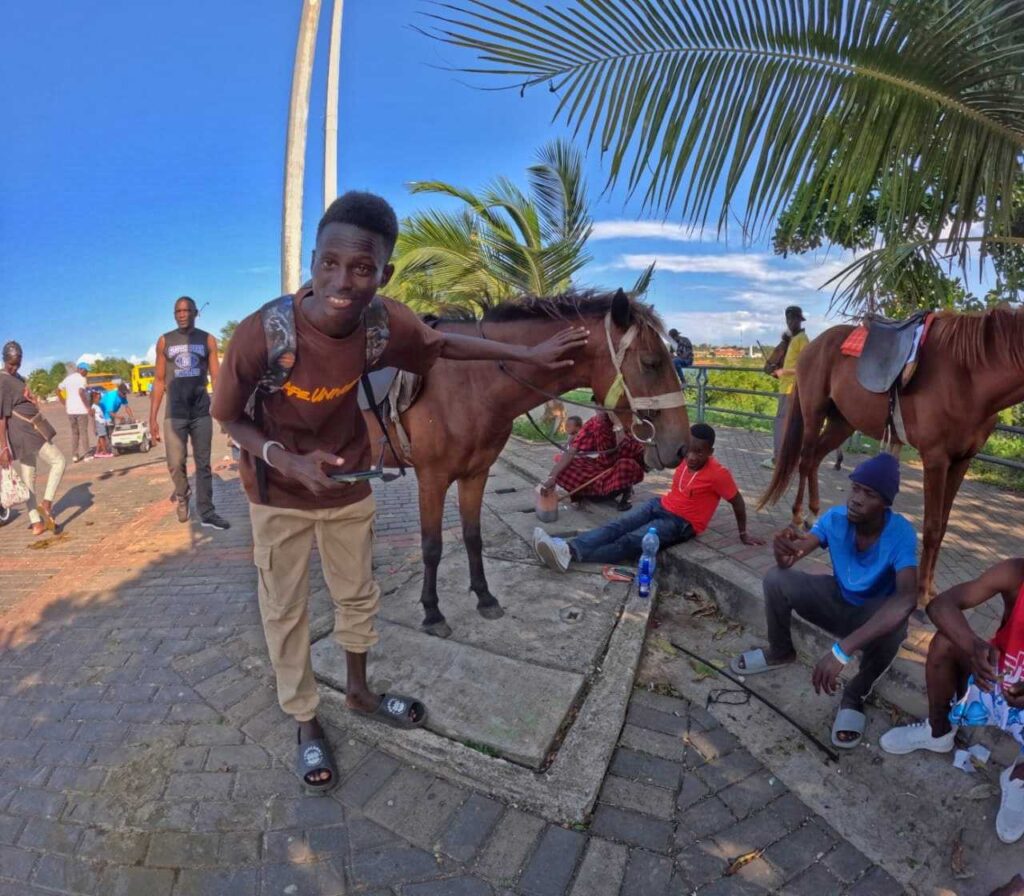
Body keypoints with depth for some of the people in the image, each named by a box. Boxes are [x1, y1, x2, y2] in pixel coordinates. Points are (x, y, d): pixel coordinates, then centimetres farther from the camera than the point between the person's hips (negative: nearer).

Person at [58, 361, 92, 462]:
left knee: (74, 433, 14)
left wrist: (64, 404, 17)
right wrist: (88, 406, -18)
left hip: (70, 410, 6)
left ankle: (74, 455, 12)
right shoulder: (81, 379, -10)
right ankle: (84, 454, 4)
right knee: (83, 432, 2)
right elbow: (81, 392, -24)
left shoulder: (68, 378, 12)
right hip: (81, 409, -6)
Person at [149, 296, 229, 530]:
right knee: (175, 464, -2)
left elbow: (216, 378, 2)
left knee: (203, 464, 4)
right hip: (174, 414, 0)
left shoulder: (207, 340, 3)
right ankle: (182, 496, 28)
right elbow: (159, 381, 6)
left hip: (201, 412, 0)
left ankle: (206, 512, 11)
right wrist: (152, 418, 1)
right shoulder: (165, 341, 5)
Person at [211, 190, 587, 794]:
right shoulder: (262, 333, -32)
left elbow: (443, 344, -1)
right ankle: (306, 723, 36)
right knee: (286, 612, 12)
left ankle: (360, 691, 47)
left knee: (360, 594, 19)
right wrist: (287, 460, -32)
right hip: (279, 494, -3)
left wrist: (528, 354, 0)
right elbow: (228, 415, -15)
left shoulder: (387, 324, -23)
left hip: (348, 482, 3)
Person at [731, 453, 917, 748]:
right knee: (776, 580, -21)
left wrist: (842, 649, -55)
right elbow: (791, 558, -24)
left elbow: (906, 598, -47)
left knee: (894, 628, -38)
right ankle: (780, 652, 10)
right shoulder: (835, 517, -19)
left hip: (874, 612, -3)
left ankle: (856, 694, -6)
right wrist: (786, 553, -53)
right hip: (837, 599, 3)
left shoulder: (900, 533, -31)